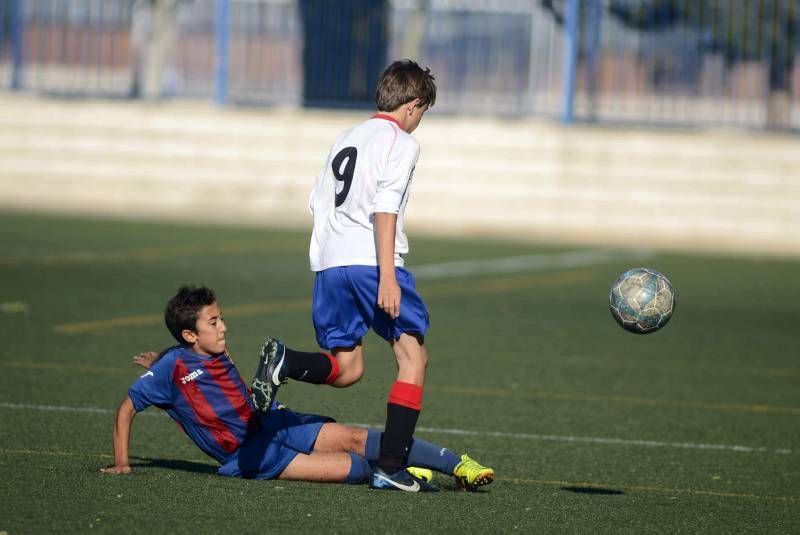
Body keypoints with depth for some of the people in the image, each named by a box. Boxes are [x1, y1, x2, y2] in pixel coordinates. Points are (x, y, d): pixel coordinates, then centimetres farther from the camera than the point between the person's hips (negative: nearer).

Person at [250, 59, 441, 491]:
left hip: (327, 262, 7)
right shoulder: (400, 143, -1)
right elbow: (384, 209, -13)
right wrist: (388, 275, -18)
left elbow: (318, 204, 24)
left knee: (346, 367, 11)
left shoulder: (345, 140, 23)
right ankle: (389, 466, -7)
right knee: (413, 356, 3)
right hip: (372, 261, -7)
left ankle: (283, 361, -21)